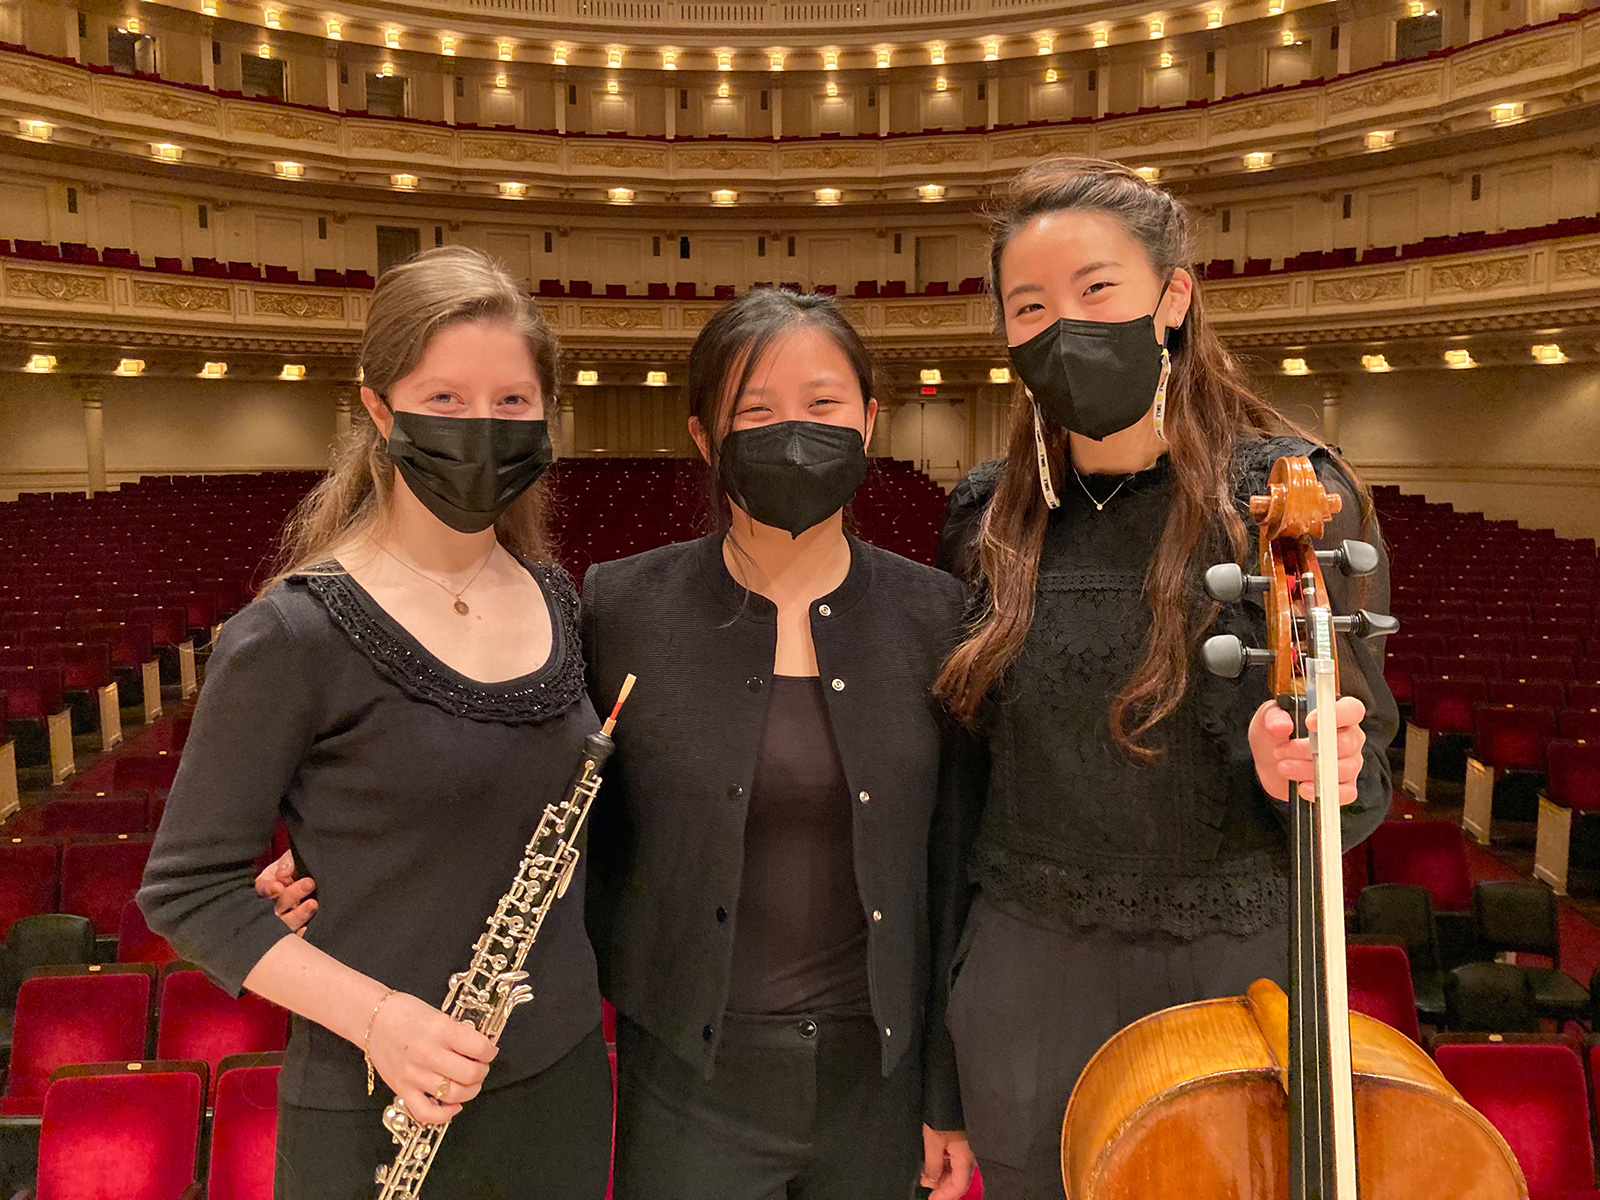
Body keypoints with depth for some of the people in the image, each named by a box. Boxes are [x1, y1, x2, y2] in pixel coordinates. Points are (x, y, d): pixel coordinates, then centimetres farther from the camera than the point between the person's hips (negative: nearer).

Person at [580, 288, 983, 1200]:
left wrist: (951, 1093, 2)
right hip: (692, 1088, -1)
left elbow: (954, 865, 0)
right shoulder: (624, 607, -8)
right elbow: (587, 834, 1)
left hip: (877, 1083, 2)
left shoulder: (935, 614, -4)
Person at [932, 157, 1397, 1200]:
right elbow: (963, 751, 7)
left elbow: (1359, 765, -5)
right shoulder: (988, 517, -2)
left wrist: (1297, 775, -28)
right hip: (1025, 977, 3)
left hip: (1231, 973, -2)